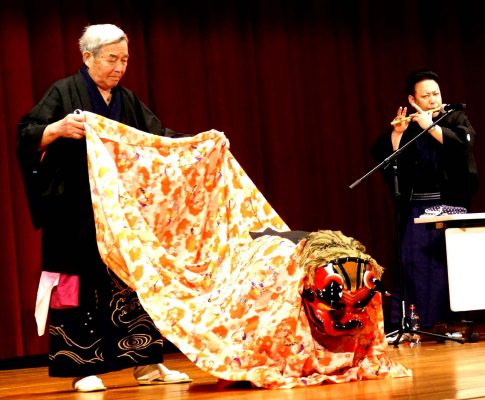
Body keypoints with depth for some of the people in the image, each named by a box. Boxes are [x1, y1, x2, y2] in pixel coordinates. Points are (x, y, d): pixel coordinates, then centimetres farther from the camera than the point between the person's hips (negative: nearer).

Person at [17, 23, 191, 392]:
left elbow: (159, 138, 11)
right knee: (82, 286, -5)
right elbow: (28, 136, -13)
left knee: (135, 283, 5)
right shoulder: (64, 93, -5)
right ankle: (84, 368, 1)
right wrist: (58, 129, -33)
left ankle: (147, 364, 11)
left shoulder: (127, 101, 12)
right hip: (78, 215, -6)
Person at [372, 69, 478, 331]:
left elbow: (463, 142, -13)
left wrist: (430, 126, -15)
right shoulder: (405, 128, 13)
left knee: (449, 258, -9)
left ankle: (448, 319, -5)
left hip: (450, 202, -2)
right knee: (414, 259, -4)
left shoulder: (455, 118, 8)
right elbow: (383, 157, 2)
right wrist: (396, 133, -11)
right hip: (416, 206, 2)